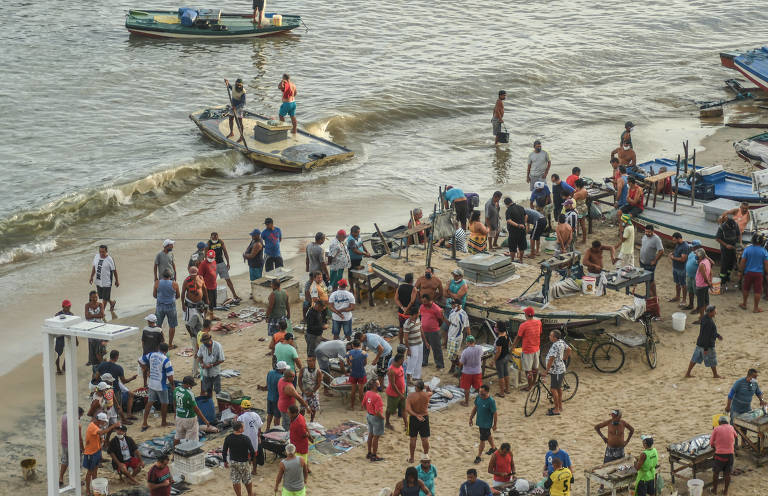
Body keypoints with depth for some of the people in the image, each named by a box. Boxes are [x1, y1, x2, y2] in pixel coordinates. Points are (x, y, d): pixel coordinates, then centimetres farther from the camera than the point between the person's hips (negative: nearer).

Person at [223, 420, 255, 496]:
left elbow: (224, 451, -4)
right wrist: (251, 459, 2)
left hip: (232, 462, 2)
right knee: (247, 480, 19)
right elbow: (252, 452, -18)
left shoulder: (228, 438, -12)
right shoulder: (245, 439, -22)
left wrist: (225, 461, 12)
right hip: (244, 463, -2)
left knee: (235, 481, 15)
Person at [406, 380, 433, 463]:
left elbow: (407, 409, -27)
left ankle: (411, 458, 20)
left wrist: (416, 415, -28)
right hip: (424, 417, 1)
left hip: (413, 418, -1)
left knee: (413, 439, 11)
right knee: (425, 439, 11)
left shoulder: (410, 396, -18)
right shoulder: (427, 395, -12)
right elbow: (430, 392, 15)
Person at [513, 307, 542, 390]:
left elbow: (518, 337, -11)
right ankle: (534, 382, 39)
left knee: (528, 369, 7)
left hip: (528, 350, -6)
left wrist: (513, 346, 7)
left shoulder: (523, 325, -23)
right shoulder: (538, 322, -6)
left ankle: (530, 386, 17)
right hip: (536, 348, 6)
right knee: (535, 366, 22)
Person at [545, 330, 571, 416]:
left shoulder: (555, 346, -25)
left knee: (554, 389, -5)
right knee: (559, 388, 21)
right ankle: (560, 406, 32)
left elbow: (551, 359, -26)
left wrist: (546, 371, -20)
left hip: (556, 371, -10)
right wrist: (564, 359, 25)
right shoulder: (561, 342, 3)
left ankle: (556, 409, -2)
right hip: (561, 369, 10)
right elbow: (569, 349, 18)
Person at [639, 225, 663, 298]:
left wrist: (655, 261, -20)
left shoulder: (656, 239, -22)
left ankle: (654, 296, 7)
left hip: (650, 263, -8)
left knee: (651, 280, -2)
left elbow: (661, 251, -25)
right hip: (642, 262, 8)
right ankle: (649, 293, 31)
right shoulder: (645, 236, 3)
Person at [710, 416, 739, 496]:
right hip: (730, 454, 2)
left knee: (716, 473, 16)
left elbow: (711, 443, -1)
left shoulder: (716, 429, 0)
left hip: (719, 454, -2)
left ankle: (714, 490, 25)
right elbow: (736, 436, 30)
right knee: (727, 474, 16)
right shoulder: (731, 427, 8)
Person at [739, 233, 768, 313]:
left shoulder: (747, 249, -9)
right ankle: (755, 308, 13)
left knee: (746, 288, 20)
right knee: (757, 291, 7)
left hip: (748, 272, 1)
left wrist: (741, 270, 12)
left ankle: (744, 304, 33)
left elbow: (742, 262, -5)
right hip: (759, 273, -1)